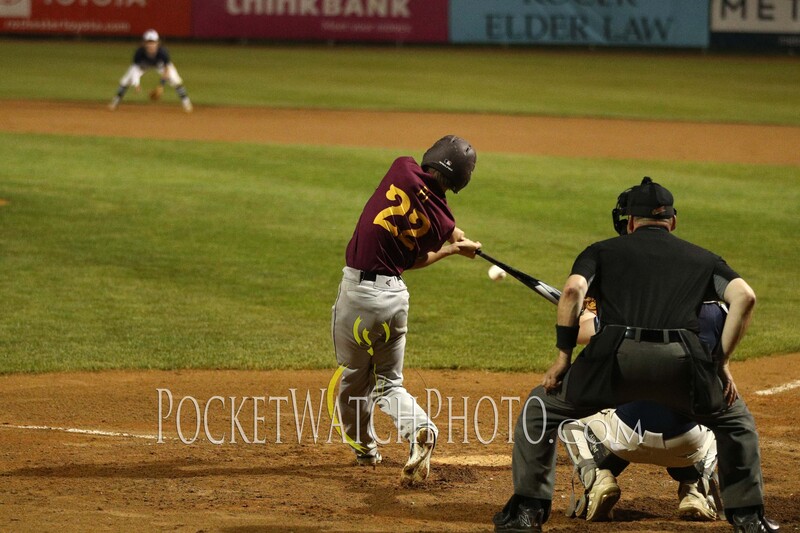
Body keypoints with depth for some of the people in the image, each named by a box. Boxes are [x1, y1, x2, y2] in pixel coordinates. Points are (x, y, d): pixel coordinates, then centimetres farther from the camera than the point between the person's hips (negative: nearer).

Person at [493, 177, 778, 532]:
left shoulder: (602, 250, 26)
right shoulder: (703, 259, 29)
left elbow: (573, 290, 5)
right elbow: (744, 296, 11)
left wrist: (564, 356, 10)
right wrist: (722, 363, 13)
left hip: (617, 357, -1)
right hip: (683, 361, 1)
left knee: (541, 407, 23)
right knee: (735, 420, 29)